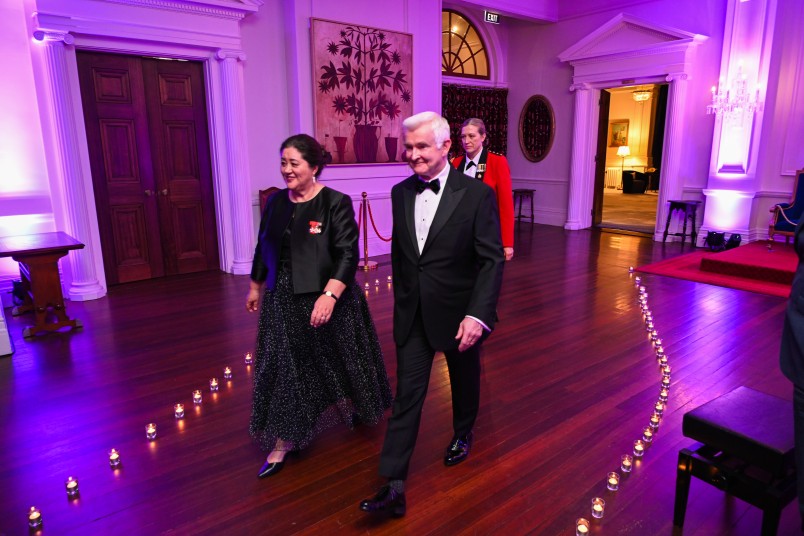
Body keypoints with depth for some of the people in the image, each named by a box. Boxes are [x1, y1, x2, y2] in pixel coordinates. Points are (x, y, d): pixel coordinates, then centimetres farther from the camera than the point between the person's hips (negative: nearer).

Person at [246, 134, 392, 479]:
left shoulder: (335, 203, -13)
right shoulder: (275, 202, 4)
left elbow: (348, 254, -19)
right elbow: (263, 248, 13)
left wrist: (329, 295, -29)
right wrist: (255, 287, 19)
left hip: (326, 300, -4)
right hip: (283, 302, 5)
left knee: (339, 359, 14)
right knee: (284, 369, 8)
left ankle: (357, 408, 44)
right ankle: (282, 442, 21)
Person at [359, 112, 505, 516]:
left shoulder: (476, 194, -13)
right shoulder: (400, 192, 0)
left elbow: (492, 260, -15)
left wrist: (478, 315, -24)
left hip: (459, 313, -2)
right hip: (412, 314, 3)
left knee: (464, 380, 21)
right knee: (407, 394, 2)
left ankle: (463, 434, 50)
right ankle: (394, 487, 8)